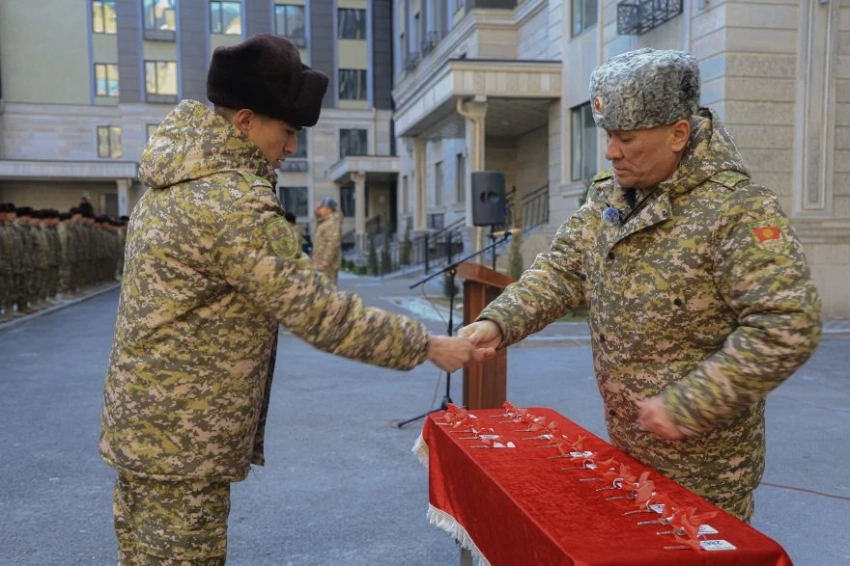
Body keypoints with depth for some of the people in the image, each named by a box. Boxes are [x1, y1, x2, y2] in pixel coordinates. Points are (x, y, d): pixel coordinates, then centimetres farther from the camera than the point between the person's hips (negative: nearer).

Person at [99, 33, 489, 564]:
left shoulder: (175, 179, 6)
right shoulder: (233, 206, -25)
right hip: (181, 441, -9)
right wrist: (427, 346, -16)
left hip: (144, 424, 9)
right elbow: (319, 312, -24)